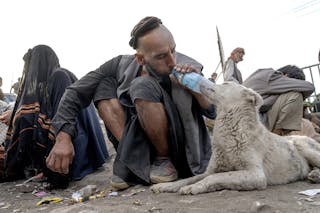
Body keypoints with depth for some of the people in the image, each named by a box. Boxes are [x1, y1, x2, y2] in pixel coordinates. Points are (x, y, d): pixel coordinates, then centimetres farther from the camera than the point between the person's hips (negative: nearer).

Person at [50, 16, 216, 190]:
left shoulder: (185, 67, -15)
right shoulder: (122, 65, -11)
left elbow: (214, 112, -9)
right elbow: (75, 93, -8)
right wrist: (63, 138, -18)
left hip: (179, 150, -3)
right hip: (138, 145, 3)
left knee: (143, 86, -27)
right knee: (104, 84, -11)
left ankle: (165, 161, -11)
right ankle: (131, 157, -14)